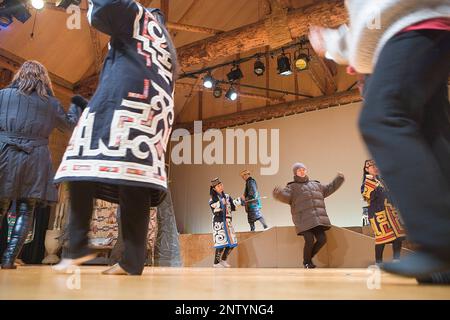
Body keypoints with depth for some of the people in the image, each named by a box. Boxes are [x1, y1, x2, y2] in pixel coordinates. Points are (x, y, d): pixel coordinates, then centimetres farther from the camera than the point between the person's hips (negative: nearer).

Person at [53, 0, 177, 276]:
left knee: (86, 160, -9)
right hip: (157, 111, 7)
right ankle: (134, 259, -14)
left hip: (125, 96, -7)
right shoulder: (168, 44, 37)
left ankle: (78, 246, -20)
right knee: (135, 176, -6)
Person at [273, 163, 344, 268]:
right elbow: (285, 196, -13)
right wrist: (279, 193, -35)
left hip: (318, 219, 5)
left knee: (322, 239, -2)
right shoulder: (292, 187, 6)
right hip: (304, 221, -5)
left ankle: (309, 257, 23)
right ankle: (306, 262, 13)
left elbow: (328, 189, 37)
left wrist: (338, 180, 32)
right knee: (309, 241, -14)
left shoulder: (315, 184, 23)